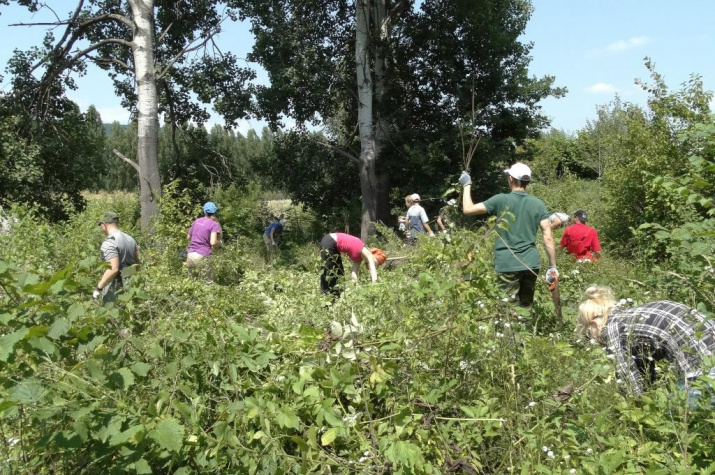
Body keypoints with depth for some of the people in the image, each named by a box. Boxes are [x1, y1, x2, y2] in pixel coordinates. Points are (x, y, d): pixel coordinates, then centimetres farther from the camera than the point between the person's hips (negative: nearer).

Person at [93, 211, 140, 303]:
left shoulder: (109, 242, -16)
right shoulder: (130, 239, 10)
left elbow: (114, 269, -25)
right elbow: (138, 264, 13)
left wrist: (99, 288, -19)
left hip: (115, 288, -8)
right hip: (129, 286, 8)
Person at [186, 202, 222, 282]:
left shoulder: (196, 221, 13)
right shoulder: (214, 224, -5)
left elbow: (188, 237, 24)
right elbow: (213, 242, -17)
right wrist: (219, 243, 3)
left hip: (190, 255, 6)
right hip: (202, 257, -6)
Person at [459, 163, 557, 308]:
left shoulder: (501, 200, -7)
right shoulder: (538, 204, 2)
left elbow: (468, 209, -3)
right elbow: (548, 238, -2)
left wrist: (467, 185, 10)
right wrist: (553, 266, 4)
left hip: (507, 264, -4)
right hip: (531, 263, 4)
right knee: (526, 306, 16)